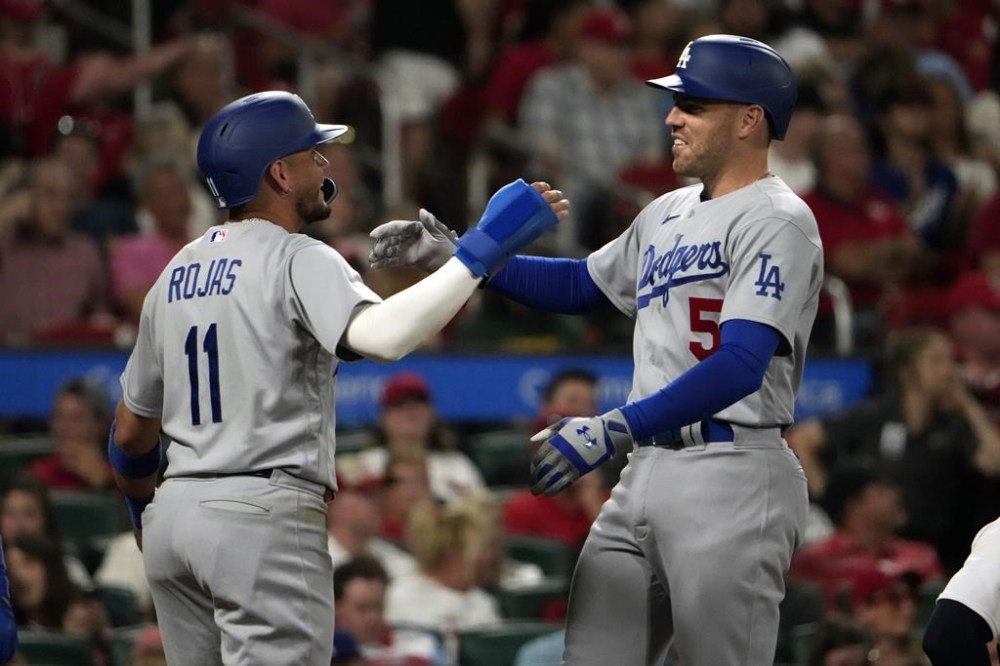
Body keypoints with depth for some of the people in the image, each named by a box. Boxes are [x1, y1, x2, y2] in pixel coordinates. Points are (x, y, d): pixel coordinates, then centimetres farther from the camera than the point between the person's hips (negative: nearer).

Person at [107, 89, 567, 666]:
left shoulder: (176, 275, 15)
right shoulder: (297, 261, -7)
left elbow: (130, 436, 21)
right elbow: (380, 335, -29)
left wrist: (144, 512, 38)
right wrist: (480, 252, -26)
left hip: (173, 512, 8)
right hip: (265, 512, -8)